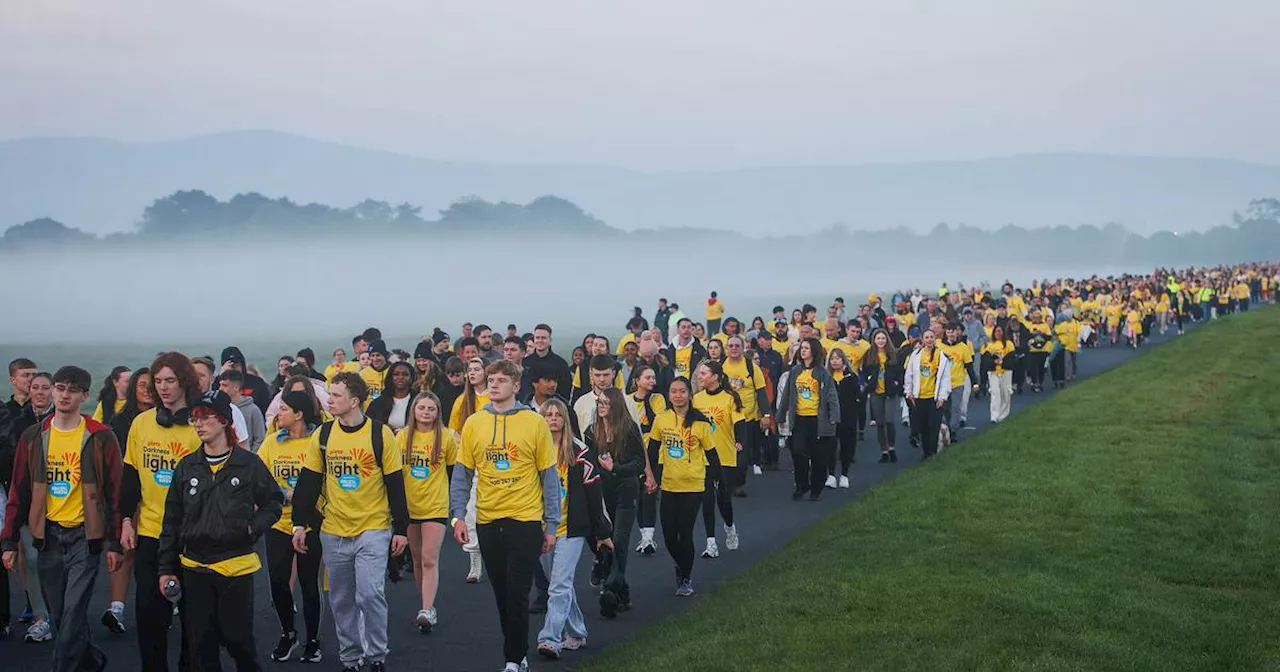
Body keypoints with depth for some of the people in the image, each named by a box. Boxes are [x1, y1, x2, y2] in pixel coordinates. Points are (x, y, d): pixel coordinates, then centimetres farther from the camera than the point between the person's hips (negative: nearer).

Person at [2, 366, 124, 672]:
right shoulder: (33, 437, 6)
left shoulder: (100, 438, -4)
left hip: (86, 535, -4)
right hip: (48, 535, 4)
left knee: (73, 612, -9)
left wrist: (114, 543, -5)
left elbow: (114, 493, -3)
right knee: (59, 614, 10)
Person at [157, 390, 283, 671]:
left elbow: (274, 501, 10)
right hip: (194, 567, 3)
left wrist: (254, 528, -7)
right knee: (201, 641, 7)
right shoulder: (187, 466, 6)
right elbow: (172, 520, 9)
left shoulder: (249, 464, -3)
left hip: (237, 566, -3)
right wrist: (166, 568, 7)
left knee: (237, 637, 1)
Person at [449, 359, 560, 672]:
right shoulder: (474, 424, 3)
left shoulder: (535, 423, -3)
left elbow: (549, 477, 0)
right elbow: (462, 474, 6)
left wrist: (551, 525, -2)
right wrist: (457, 516, -5)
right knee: (502, 594, 12)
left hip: (525, 520, -3)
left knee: (517, 594, -4)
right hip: (487, 521, 3)